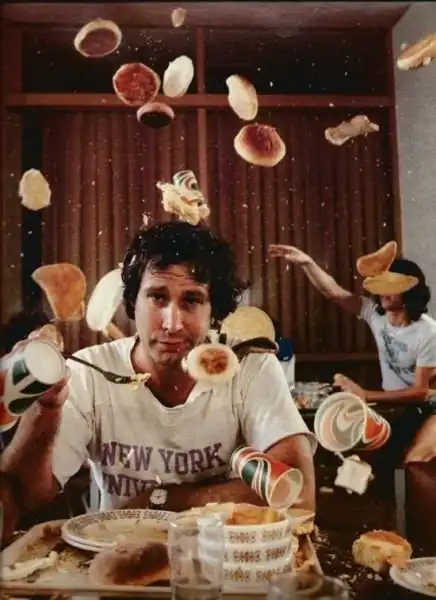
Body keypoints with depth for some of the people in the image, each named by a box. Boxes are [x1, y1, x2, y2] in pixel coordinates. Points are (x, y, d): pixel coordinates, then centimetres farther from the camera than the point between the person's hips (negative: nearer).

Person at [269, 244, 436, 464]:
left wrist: (365, 395, -27)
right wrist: (307, 262, -33)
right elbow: (335, 293, -16)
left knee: (416, 460, -29)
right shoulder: (375, 312, -8)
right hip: (394, 405, 5)